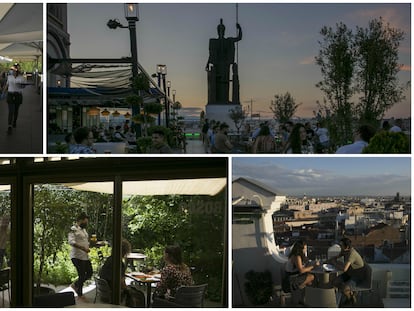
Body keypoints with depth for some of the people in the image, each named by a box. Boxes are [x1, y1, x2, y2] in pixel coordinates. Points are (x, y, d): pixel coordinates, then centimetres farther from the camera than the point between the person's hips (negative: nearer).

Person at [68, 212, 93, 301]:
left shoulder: (83, 229, 17)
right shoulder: (73, 229, -12)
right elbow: (71, 241, -25)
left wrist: (87, 247, 10)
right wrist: (83, 248, -31)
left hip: (85, 256, 9)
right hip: (77, 256, -9)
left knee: (89, 273, 12)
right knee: (82, 275, -4)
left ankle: (75, 285, 31)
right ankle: (80, 295, 11)